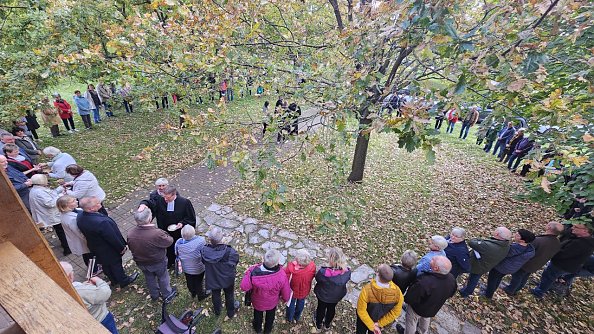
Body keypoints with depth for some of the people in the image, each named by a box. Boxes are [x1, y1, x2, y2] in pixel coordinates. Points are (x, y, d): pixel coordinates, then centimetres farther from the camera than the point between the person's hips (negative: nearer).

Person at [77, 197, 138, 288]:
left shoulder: (80, 217, -18)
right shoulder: (101, 222, -44)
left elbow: (85, 233, 1)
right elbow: (113, 238, -29)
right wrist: (122, 248, -12)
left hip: (94, 247, 7)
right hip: (108, 250, -7)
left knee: (106, 265, 28)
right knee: (116, 264, 19)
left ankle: (114, 280, 52)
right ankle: (124, 281, 43)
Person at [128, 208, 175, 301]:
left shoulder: (130, 233, -22)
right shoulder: (157, 233, -40)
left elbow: (130, 247, -5)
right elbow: (169, 241, -23)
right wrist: (164, 234, -5)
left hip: (141, 263, 5)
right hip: (158, 263, -4)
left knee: (149, 278, 29)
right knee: (163, 277, 23)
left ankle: (154, 295, 53)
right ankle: (167, 294, 46)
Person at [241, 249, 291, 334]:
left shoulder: (254, 272, -42)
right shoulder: (282, 276, -38)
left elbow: (244, 287, -27)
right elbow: (286, 293, -20)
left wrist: (248, 272, -15)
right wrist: (285, 299, 3)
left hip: (257, 302, 0)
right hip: (272, 303, 0)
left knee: (258, 315, 34)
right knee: (270, 316, 34)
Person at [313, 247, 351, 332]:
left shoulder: (323, 272, -41)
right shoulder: (347, 271, -31)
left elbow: (317, 279, -19)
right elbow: (346, 280, -9)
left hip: (323, 295, -2)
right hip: (337, 296, 3)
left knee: (321, 308, 28)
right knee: (332, 309, 32)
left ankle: (318, 325, 55)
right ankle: (327, 325, 59)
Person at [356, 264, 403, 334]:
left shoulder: (367, 290, -41)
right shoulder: (397, 292, -33)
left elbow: (361, 311, -29)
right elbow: (395, 313, -17)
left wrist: (372, 326, -16)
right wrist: (380, 324, -9)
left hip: (364, 319, -2)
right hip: (381, 321, 2)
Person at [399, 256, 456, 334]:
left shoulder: (424, 282, -48)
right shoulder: (452, 279, -27)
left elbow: (410, 299, -32)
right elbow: (450, 294, -3)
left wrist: (405, 299, -9)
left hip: (418, 308, -6)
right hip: (433, 309, 6)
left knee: (411, 322, 27)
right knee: (426, 319, 37)